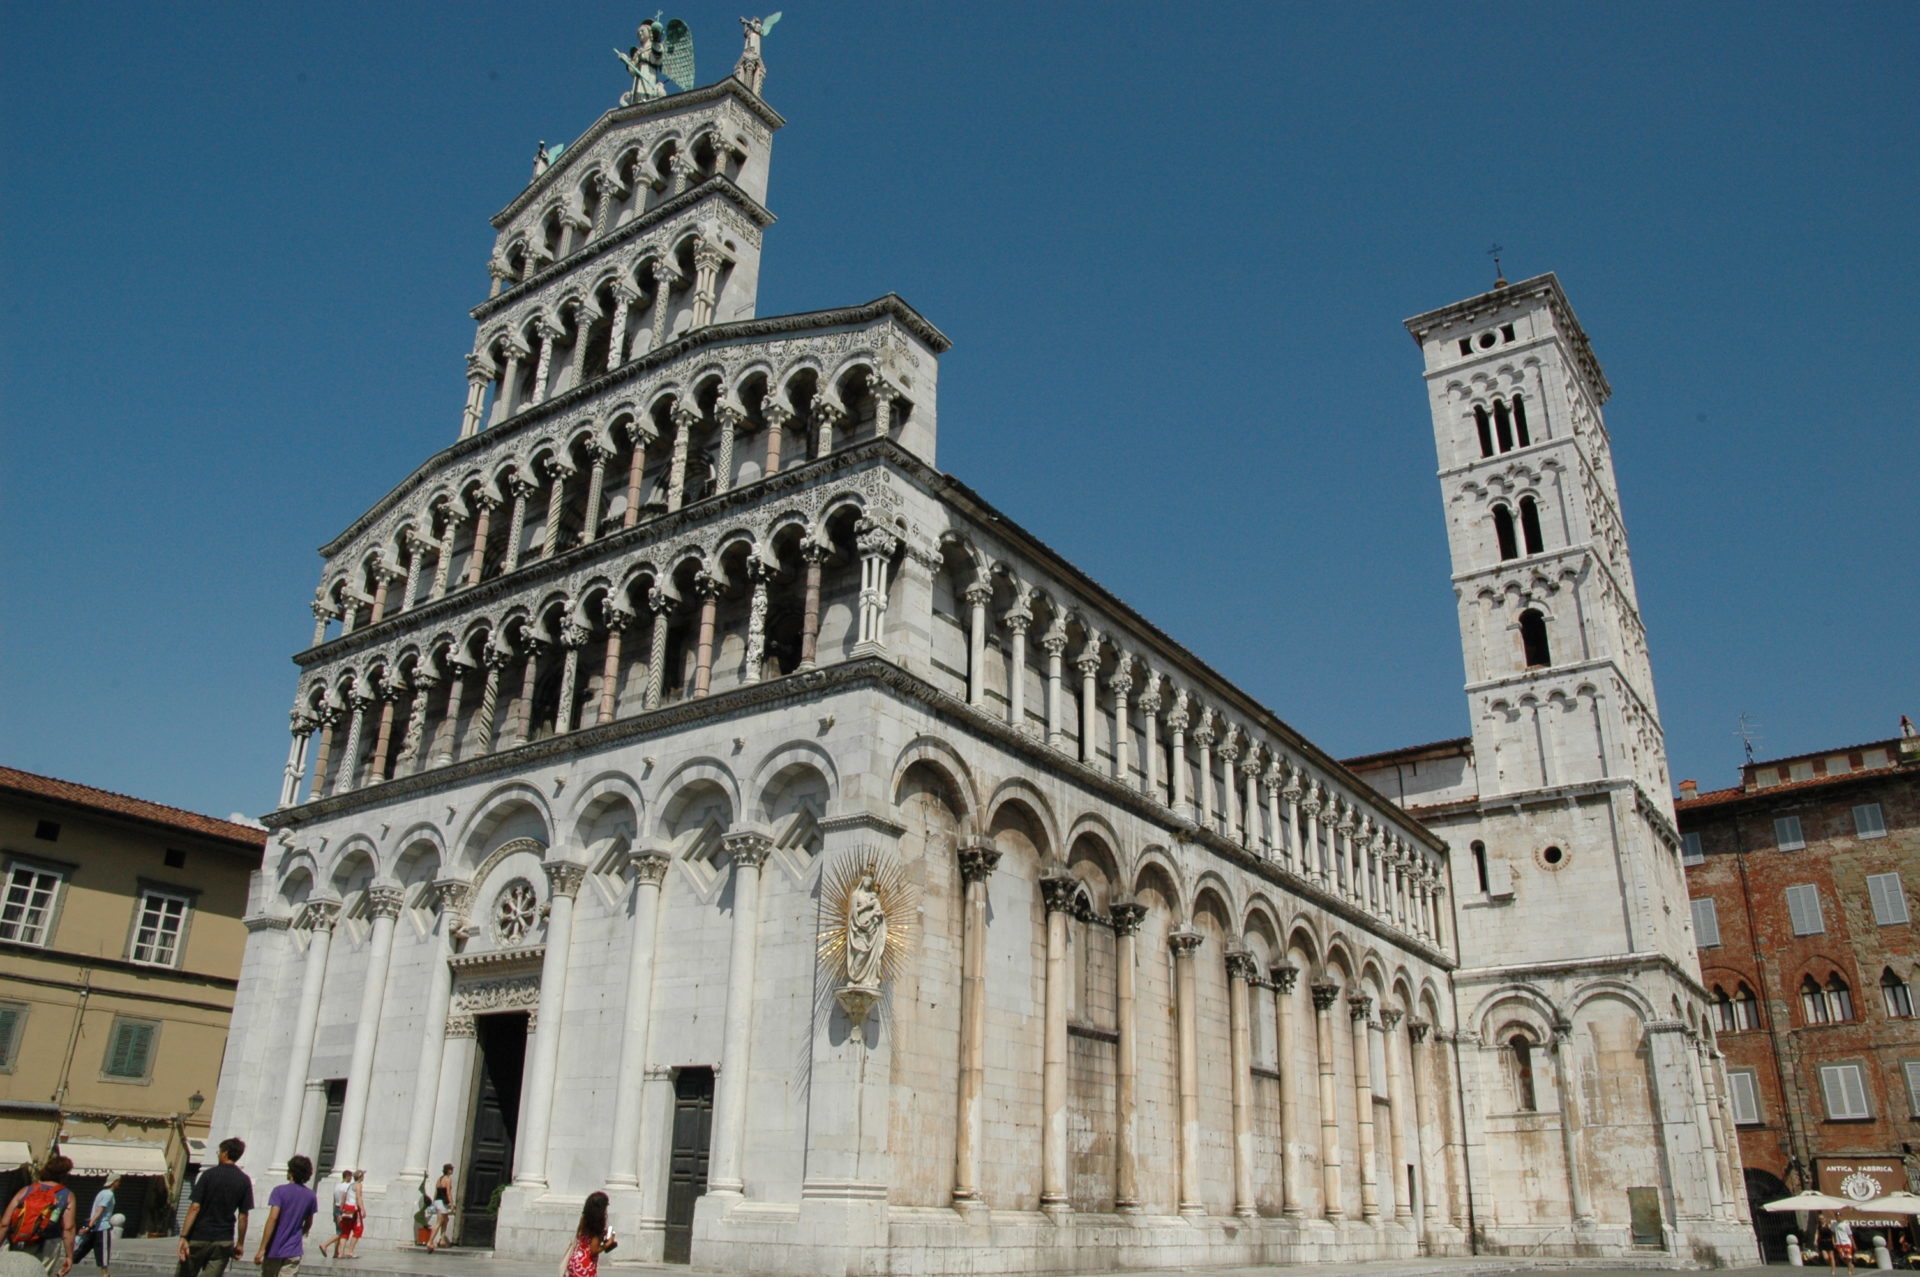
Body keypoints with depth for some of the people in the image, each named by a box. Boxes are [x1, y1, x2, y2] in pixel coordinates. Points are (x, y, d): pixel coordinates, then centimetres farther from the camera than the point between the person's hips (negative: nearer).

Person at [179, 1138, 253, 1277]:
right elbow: (243, 1216, 1)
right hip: (224, 1241, 2)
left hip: (199, 1238, -1)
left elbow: (195, 1207, -11)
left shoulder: (208, 1175, -5)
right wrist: (240, 1243, 8)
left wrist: (183, 1236, -10)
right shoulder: (244, 1181, 2)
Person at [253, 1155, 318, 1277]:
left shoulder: (280, 1191, -9)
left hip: (274, 1249, -2)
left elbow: (272, 1218, -18)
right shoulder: (310, 1196, 5)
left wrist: (262, 1248, -18)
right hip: (293, 1250, 2)